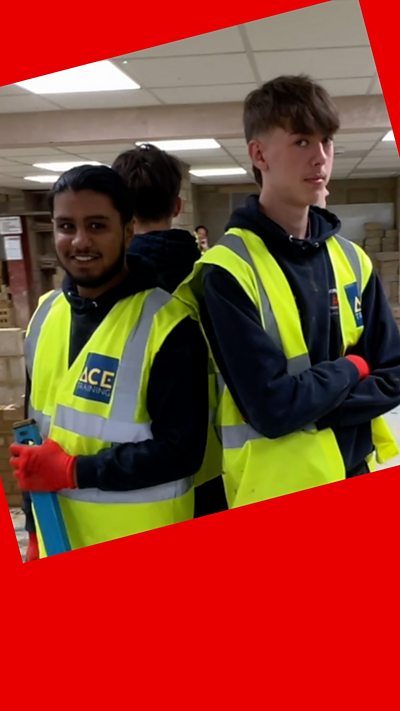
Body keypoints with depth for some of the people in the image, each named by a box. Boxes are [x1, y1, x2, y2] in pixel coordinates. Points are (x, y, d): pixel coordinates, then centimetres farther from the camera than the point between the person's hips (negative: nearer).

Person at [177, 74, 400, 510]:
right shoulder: (226, 270, -17)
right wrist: (349, 368, -8)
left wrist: (311, 403, -15)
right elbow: (272, 408, -22)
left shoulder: (352, 260, 2)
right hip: (276, 493, -5)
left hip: (360, 476, 5)